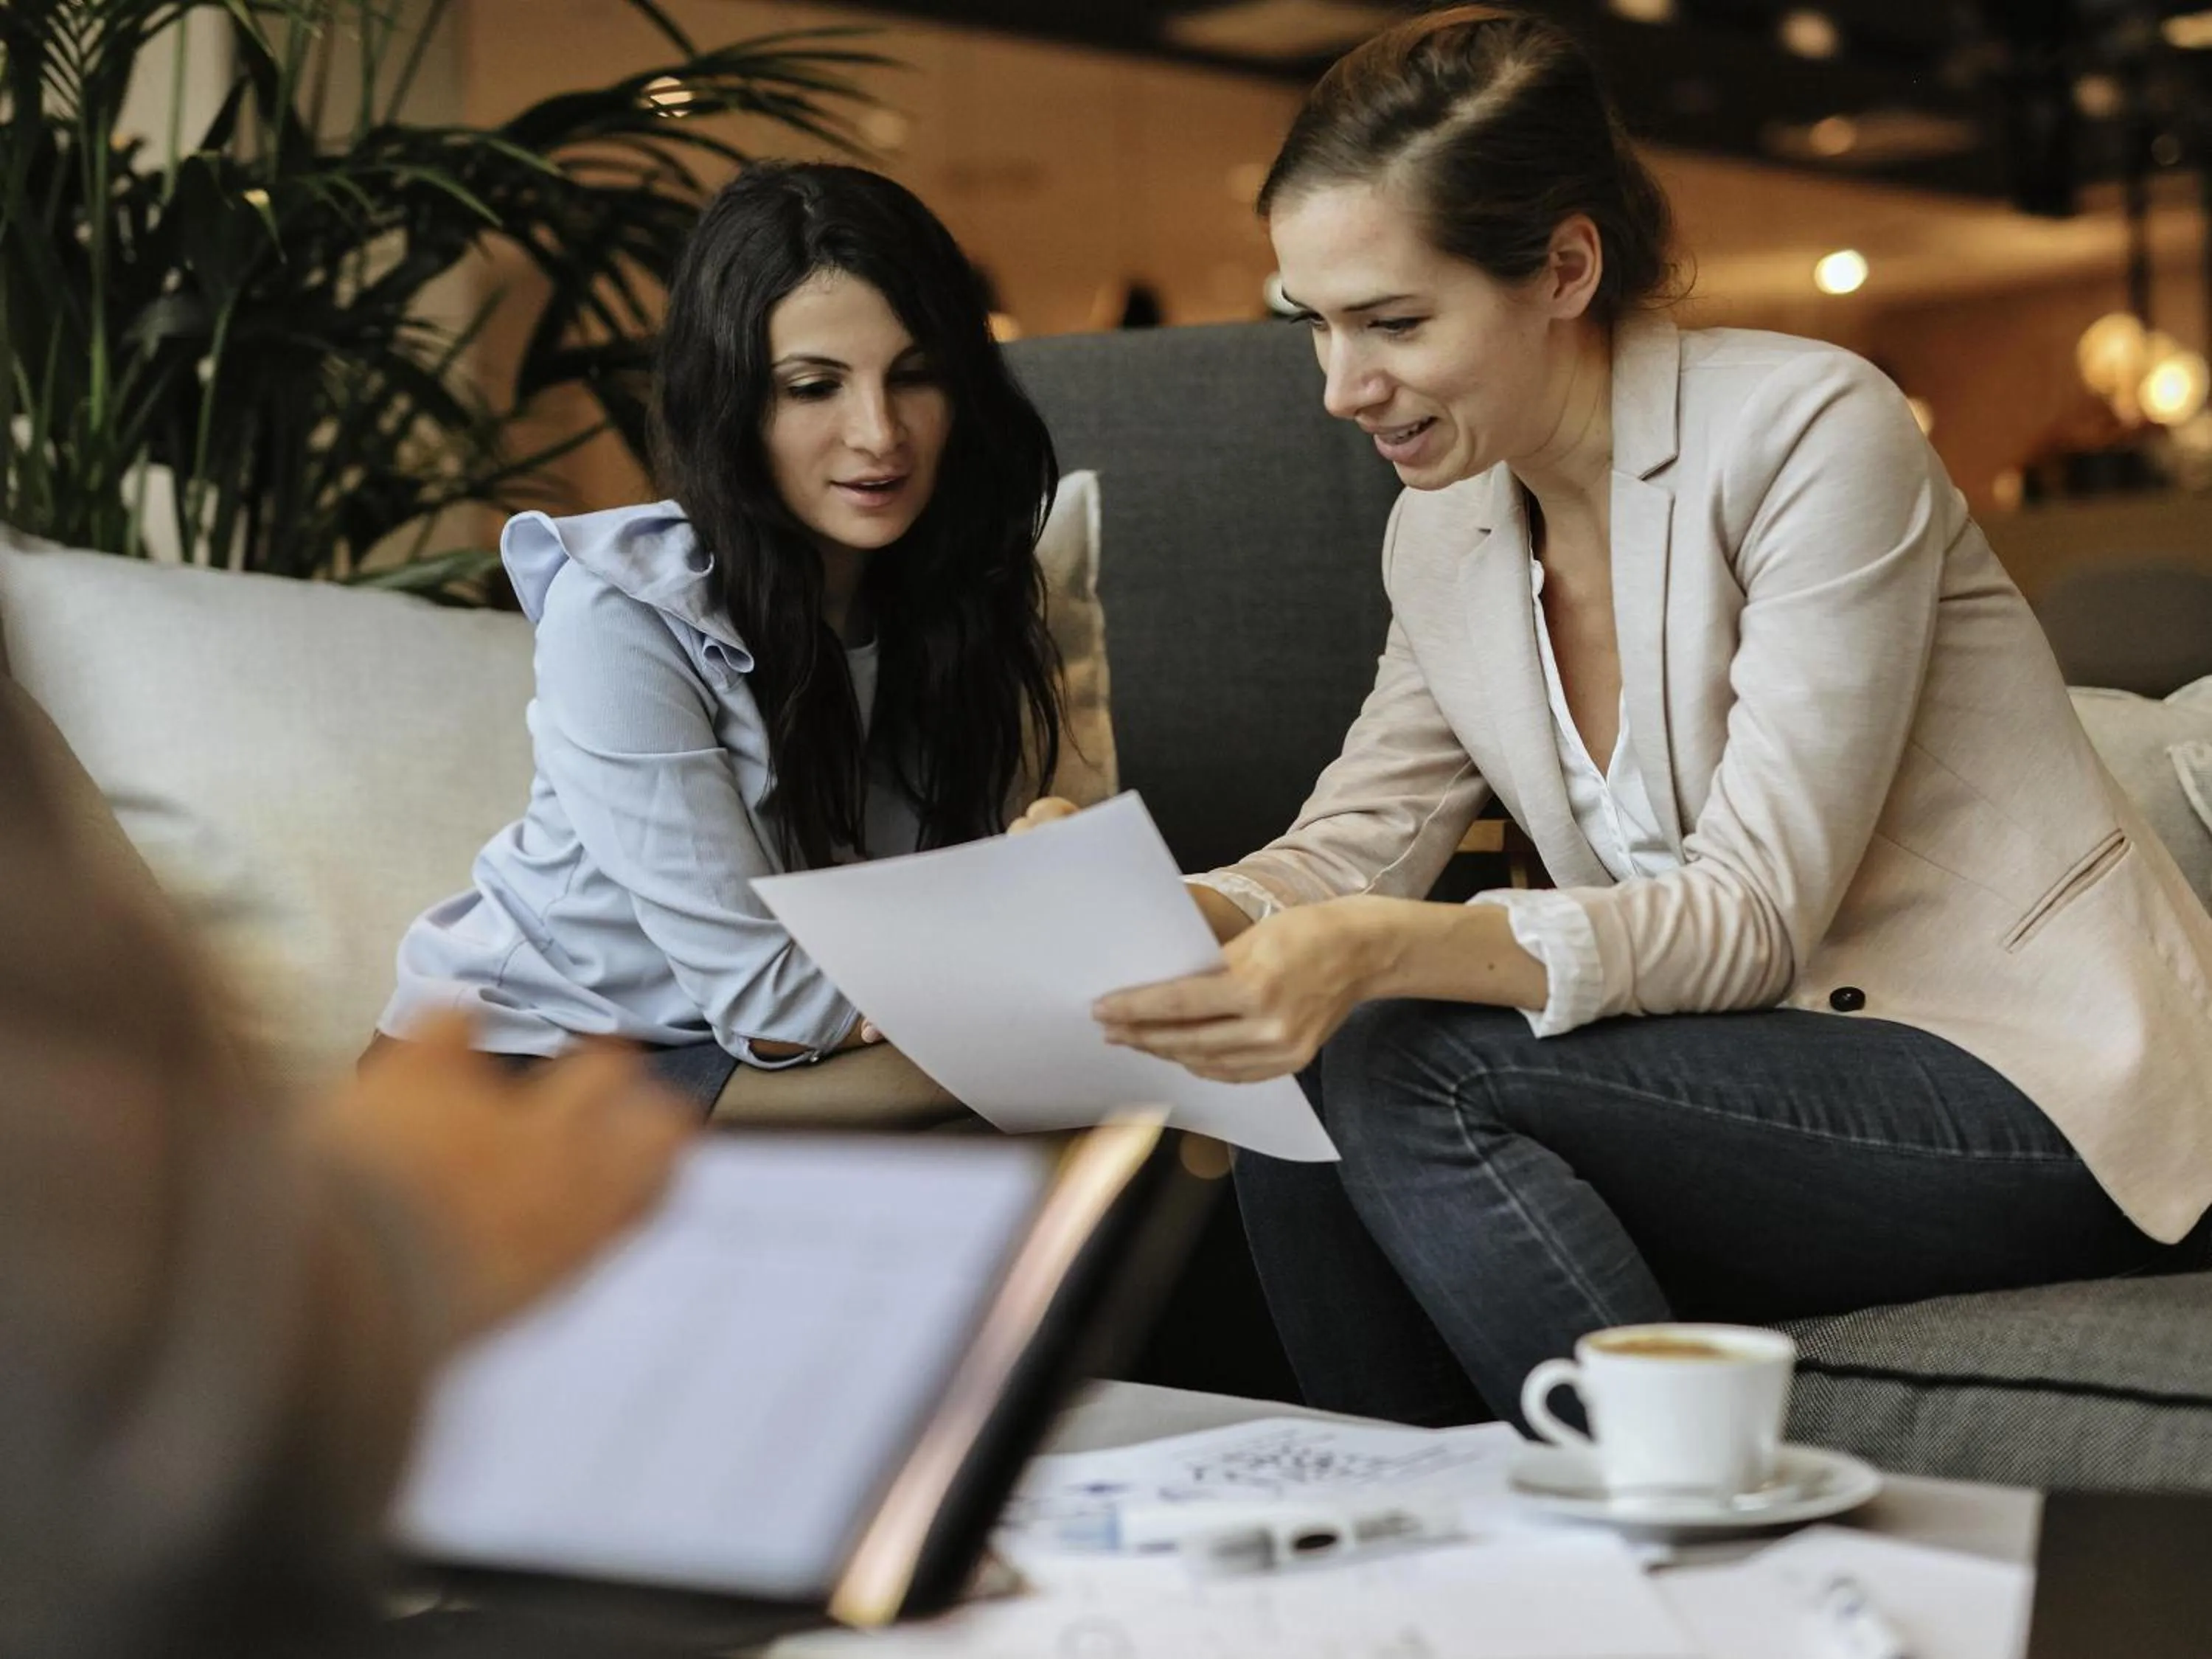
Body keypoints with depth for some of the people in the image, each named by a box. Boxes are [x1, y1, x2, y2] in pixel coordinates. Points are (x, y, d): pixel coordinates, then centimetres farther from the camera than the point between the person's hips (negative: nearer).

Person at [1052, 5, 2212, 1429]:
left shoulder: (1810, 432, -15)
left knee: (1403, 1071, -24)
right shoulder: (1442, 535, 8)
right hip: (1775, 1081, 7)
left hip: (2041, 1091, -6)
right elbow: (1350, 856, 3)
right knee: (1290, 1119, -15)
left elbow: (1754, 915, -21)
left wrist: (1385, 952, -36)